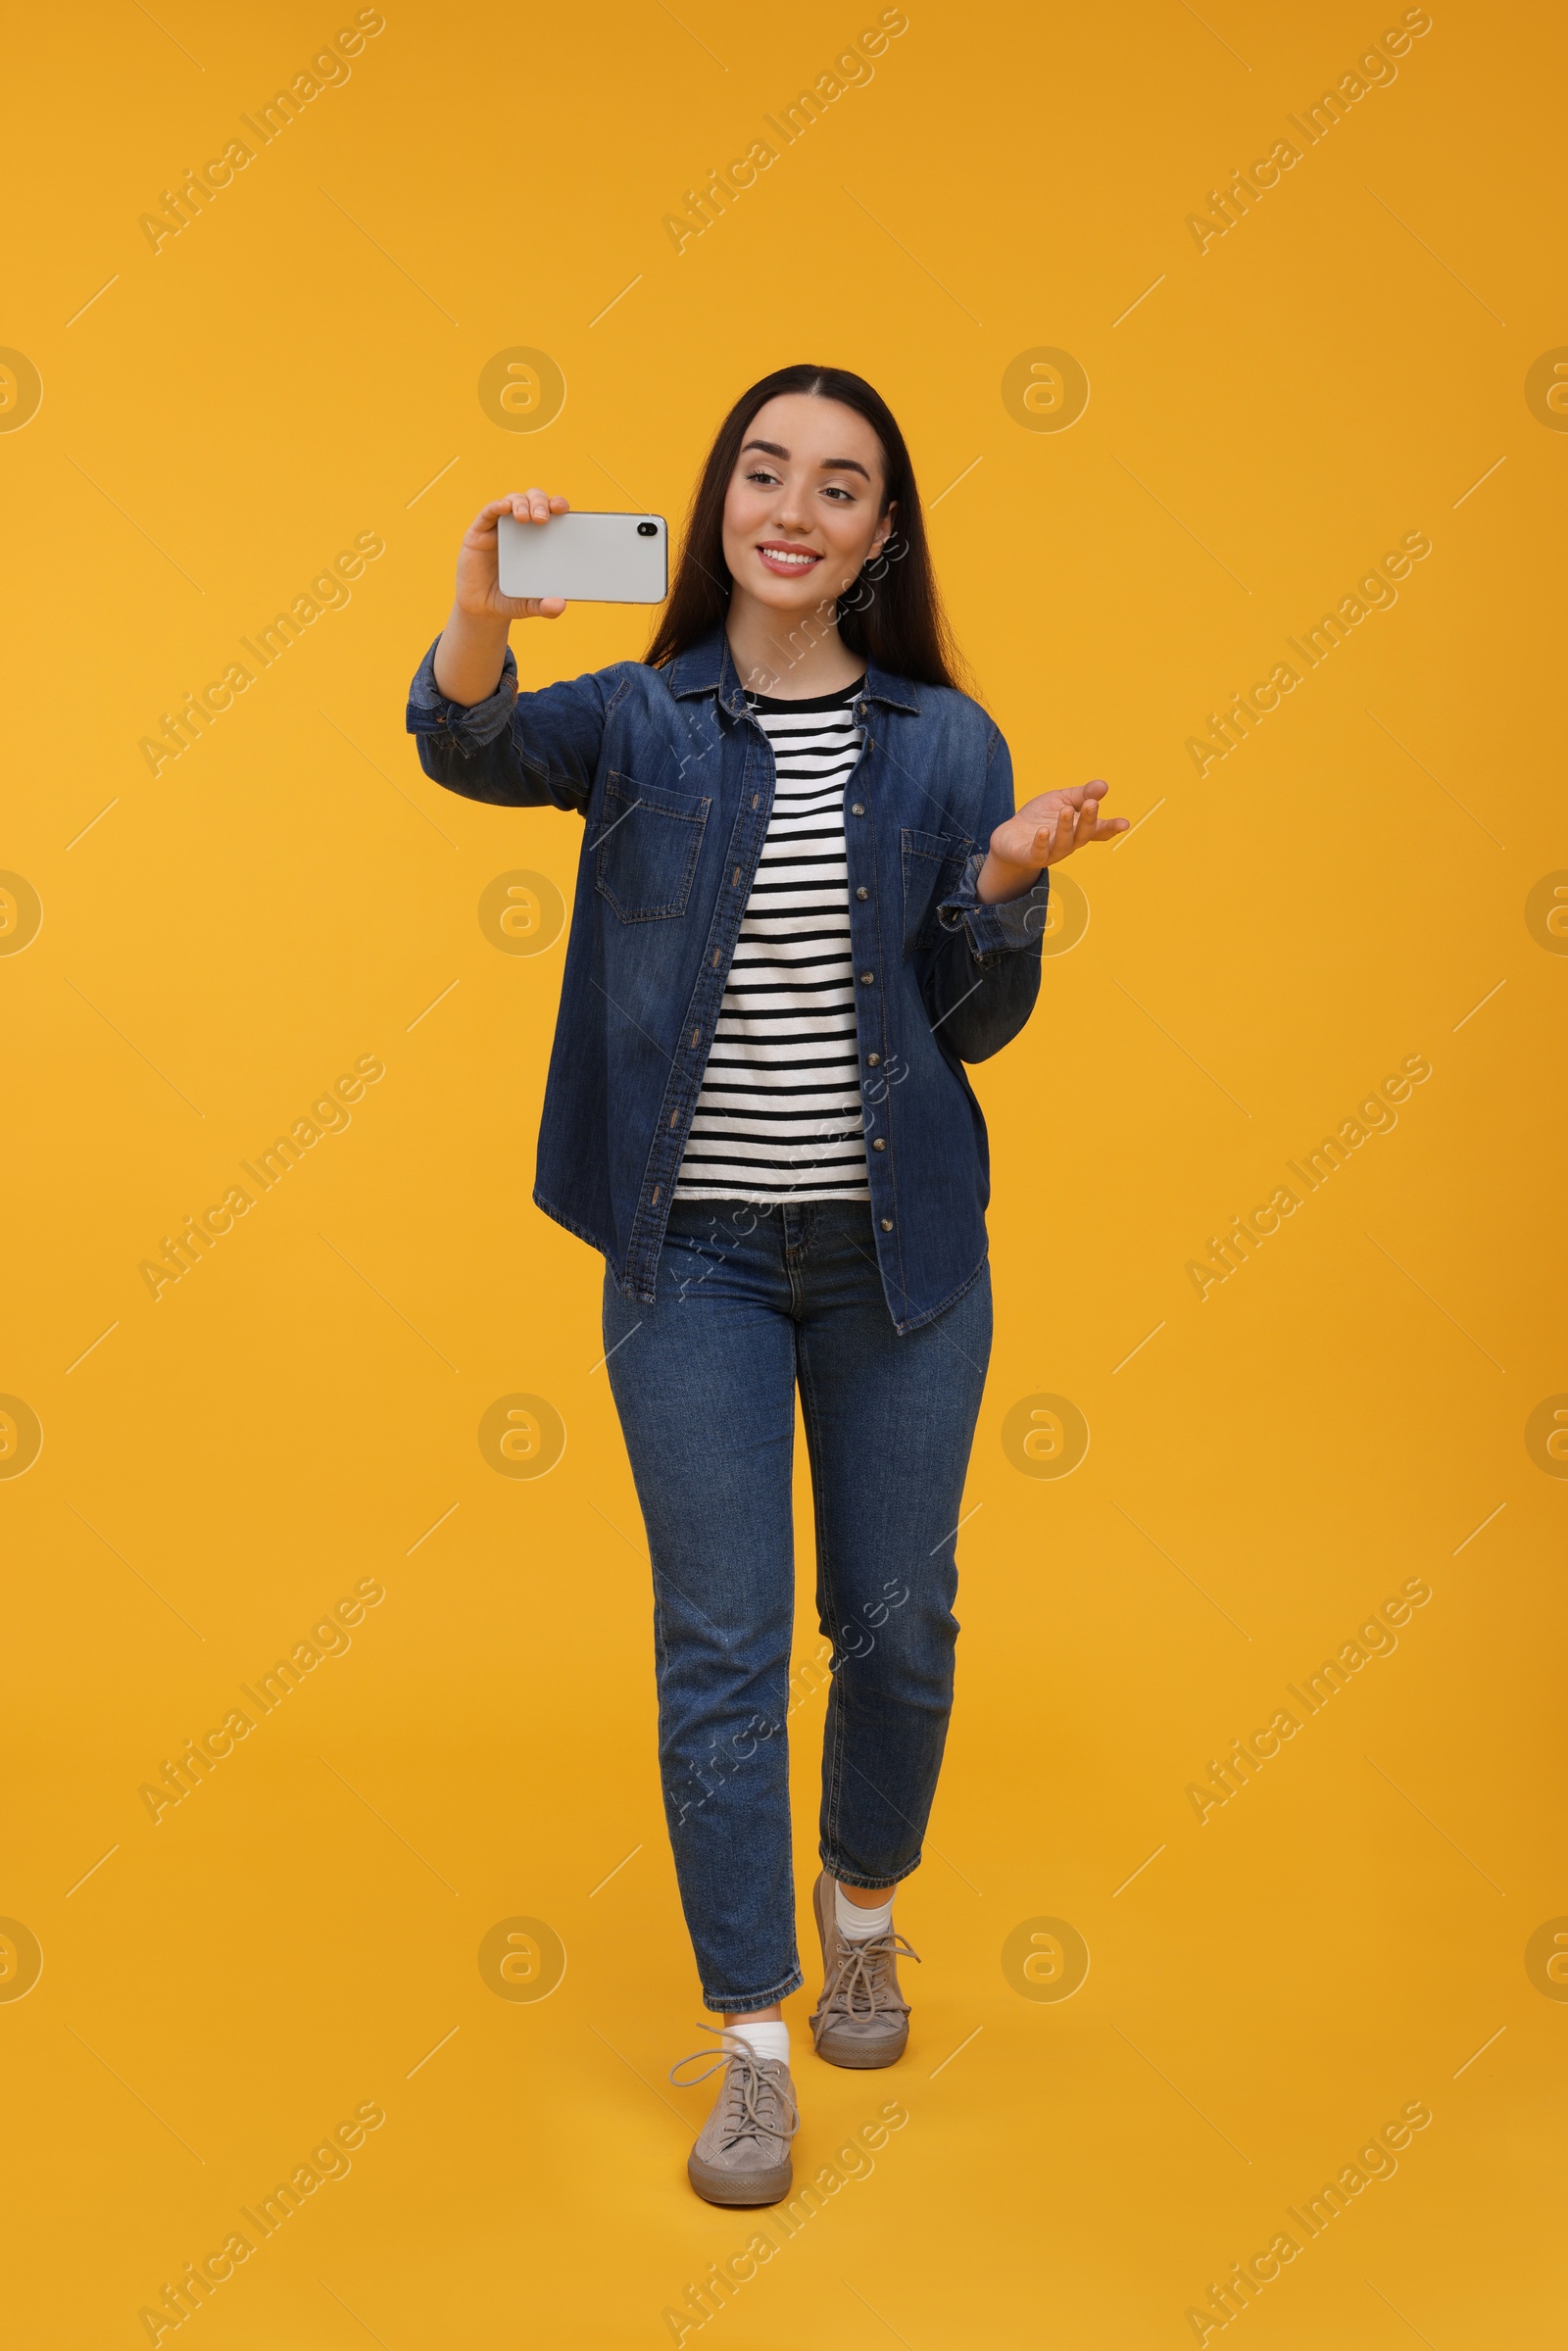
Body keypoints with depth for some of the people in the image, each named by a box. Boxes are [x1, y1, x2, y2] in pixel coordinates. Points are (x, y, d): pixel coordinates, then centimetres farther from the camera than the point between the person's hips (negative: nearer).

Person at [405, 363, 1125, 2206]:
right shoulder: (640, 721, -2)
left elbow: (972, 1026, 2)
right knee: (721, 1642, 2)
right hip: (695, 1251, -1)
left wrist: (1010, 884, -16)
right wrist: (481, 624, -44)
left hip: (898, 1248, 2)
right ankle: (752, 2041, 16)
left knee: (899, 1622, 12)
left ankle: (864, 1905, 41)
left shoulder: (945, 743, 2)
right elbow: (473, 747, -23)